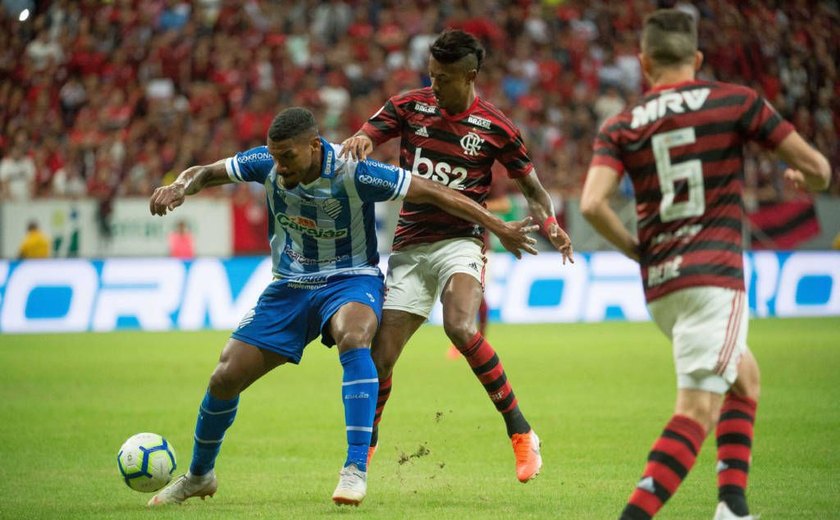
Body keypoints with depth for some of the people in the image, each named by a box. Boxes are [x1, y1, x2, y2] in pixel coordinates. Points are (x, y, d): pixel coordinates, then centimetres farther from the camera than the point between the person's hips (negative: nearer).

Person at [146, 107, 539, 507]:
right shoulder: (266, 164, -13)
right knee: (225, 378, -3)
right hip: (289, 286, 4)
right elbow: (204, 173, 0)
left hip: (350, 280, -4)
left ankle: (356, 468, -38)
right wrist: (179, 188, -25)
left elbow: (432, 193, -20)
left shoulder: (352, 173, -25)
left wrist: (499, 228, -18)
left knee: (353, 337, -39)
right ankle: (199, 476, 24)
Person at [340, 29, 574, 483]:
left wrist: (550, 225, -11)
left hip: (460, 241, -3)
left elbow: (531, 187, 8)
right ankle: (366, 444, 23)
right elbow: (357, 143, -2)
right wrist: (358, 141, -26)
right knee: (380, 356, -2)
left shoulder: (495, 127, -3)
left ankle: (520, 433, -19)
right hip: (409, 246, 3)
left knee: (460, 329, -30)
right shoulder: (409, 106, 2)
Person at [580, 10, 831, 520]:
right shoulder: (736, 101, 1)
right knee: (698, 411, -10)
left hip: (659, 286, 5)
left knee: (745, 376, 26)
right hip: (715, 276, -5)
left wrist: (634, 249, 7)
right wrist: (805, 179, 26)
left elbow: (593, 203, -9)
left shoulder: (621, 127, 7)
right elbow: (817, 167, 2)